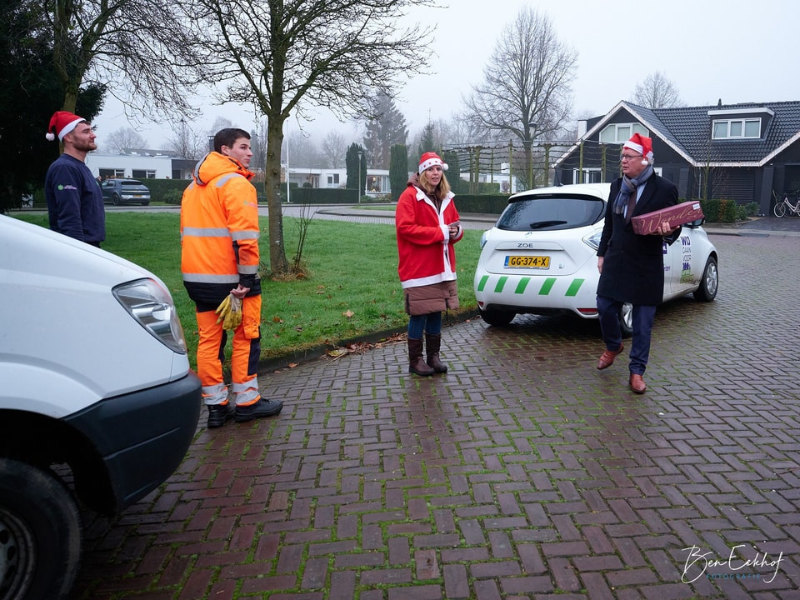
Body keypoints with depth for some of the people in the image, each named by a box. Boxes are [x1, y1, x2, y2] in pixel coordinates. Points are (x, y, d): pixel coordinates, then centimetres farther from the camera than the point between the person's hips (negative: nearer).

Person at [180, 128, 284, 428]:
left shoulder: (194, 186, 18)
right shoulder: (236, 183, -10)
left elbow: (188, 232, 19)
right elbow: (245, 235, -20)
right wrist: (248, 277, -18)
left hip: (196, 276, 8)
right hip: (229, 277, -8)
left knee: (209, 340, 10)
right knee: (246, 337, 5)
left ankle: (216, 405, 15)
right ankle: (247, 402, 13)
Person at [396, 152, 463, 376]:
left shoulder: (446, 198, 15)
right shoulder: (409, 196, -8)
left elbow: (454, 225, 21)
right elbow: (405, 227, -18)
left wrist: (456, 231, -4)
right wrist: (440, 233, -19)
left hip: (442, 268, 7)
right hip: (419, 269, -7)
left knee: (436, 313, 11)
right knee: (419, 315, -2)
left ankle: (433, 356, 22)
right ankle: (415, 361, 9)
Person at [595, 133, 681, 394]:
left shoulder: (665, 189, -7)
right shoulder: (617, 186, 8)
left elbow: (675, 226, -3)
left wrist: (667, 232, -26)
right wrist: (602, 253, 13)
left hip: (646, 267, -4)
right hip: (615, 262, 4)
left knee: (642, 323, 3)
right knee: (605, 308, 6)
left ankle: (637, 371, 14)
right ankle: (613, 346, 36)